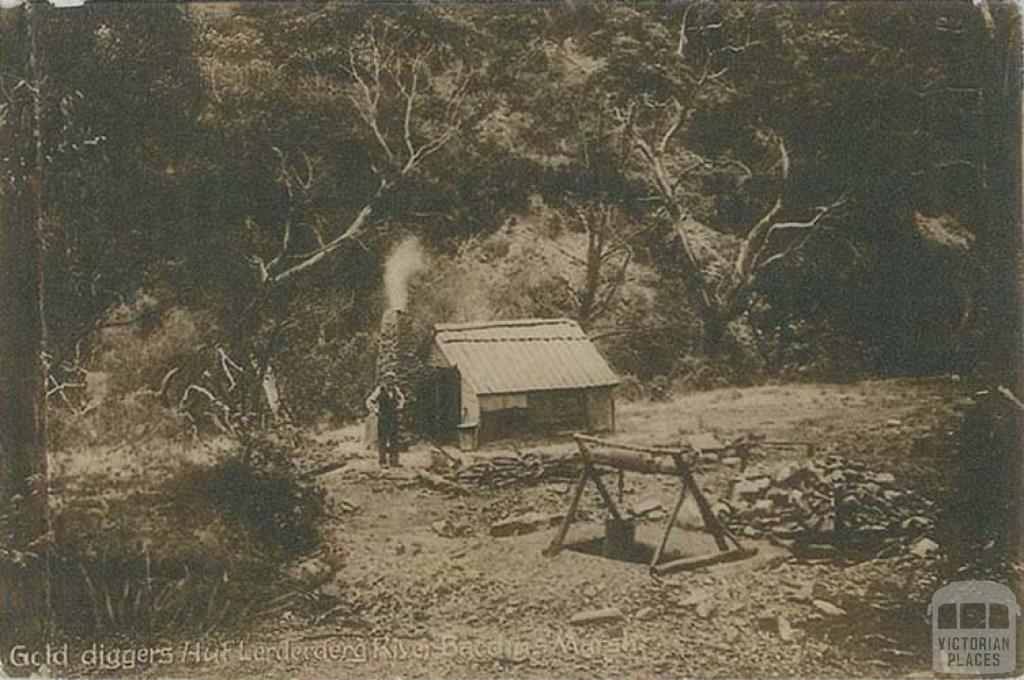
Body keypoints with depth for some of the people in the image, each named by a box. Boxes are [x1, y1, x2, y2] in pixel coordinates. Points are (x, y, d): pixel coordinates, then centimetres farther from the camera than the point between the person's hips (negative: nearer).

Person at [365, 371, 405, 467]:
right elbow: (369, 402, -7)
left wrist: (399, 407, 12)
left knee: (394, 440, 6)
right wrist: (376, 411, -11)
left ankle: (394, 461, 13)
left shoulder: (395, 390, 3)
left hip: (394, 418, 4)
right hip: (383, 418, -4)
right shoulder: (379, 390, -10)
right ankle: (382, 461, 1)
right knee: (382, 440, -4)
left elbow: (402, 398, 25)